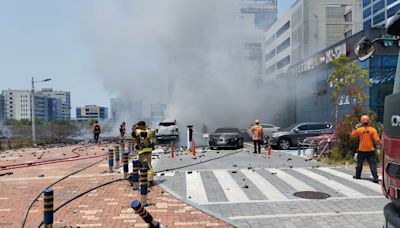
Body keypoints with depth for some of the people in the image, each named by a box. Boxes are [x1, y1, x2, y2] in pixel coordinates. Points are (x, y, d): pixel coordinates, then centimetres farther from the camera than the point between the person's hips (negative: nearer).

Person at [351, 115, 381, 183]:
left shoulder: (359, 130, -7)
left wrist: (356, 128, 16)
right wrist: (375, 144, 9)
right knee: (373, 164, 1)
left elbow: (352, 135, 10)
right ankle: (375, 178, -5)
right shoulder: (373, 130, -9)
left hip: (361, 150, 1)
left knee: (359, 163, 16)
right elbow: (377, 140, -12)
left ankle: (357, 175, 27)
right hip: (371, 150, -1)